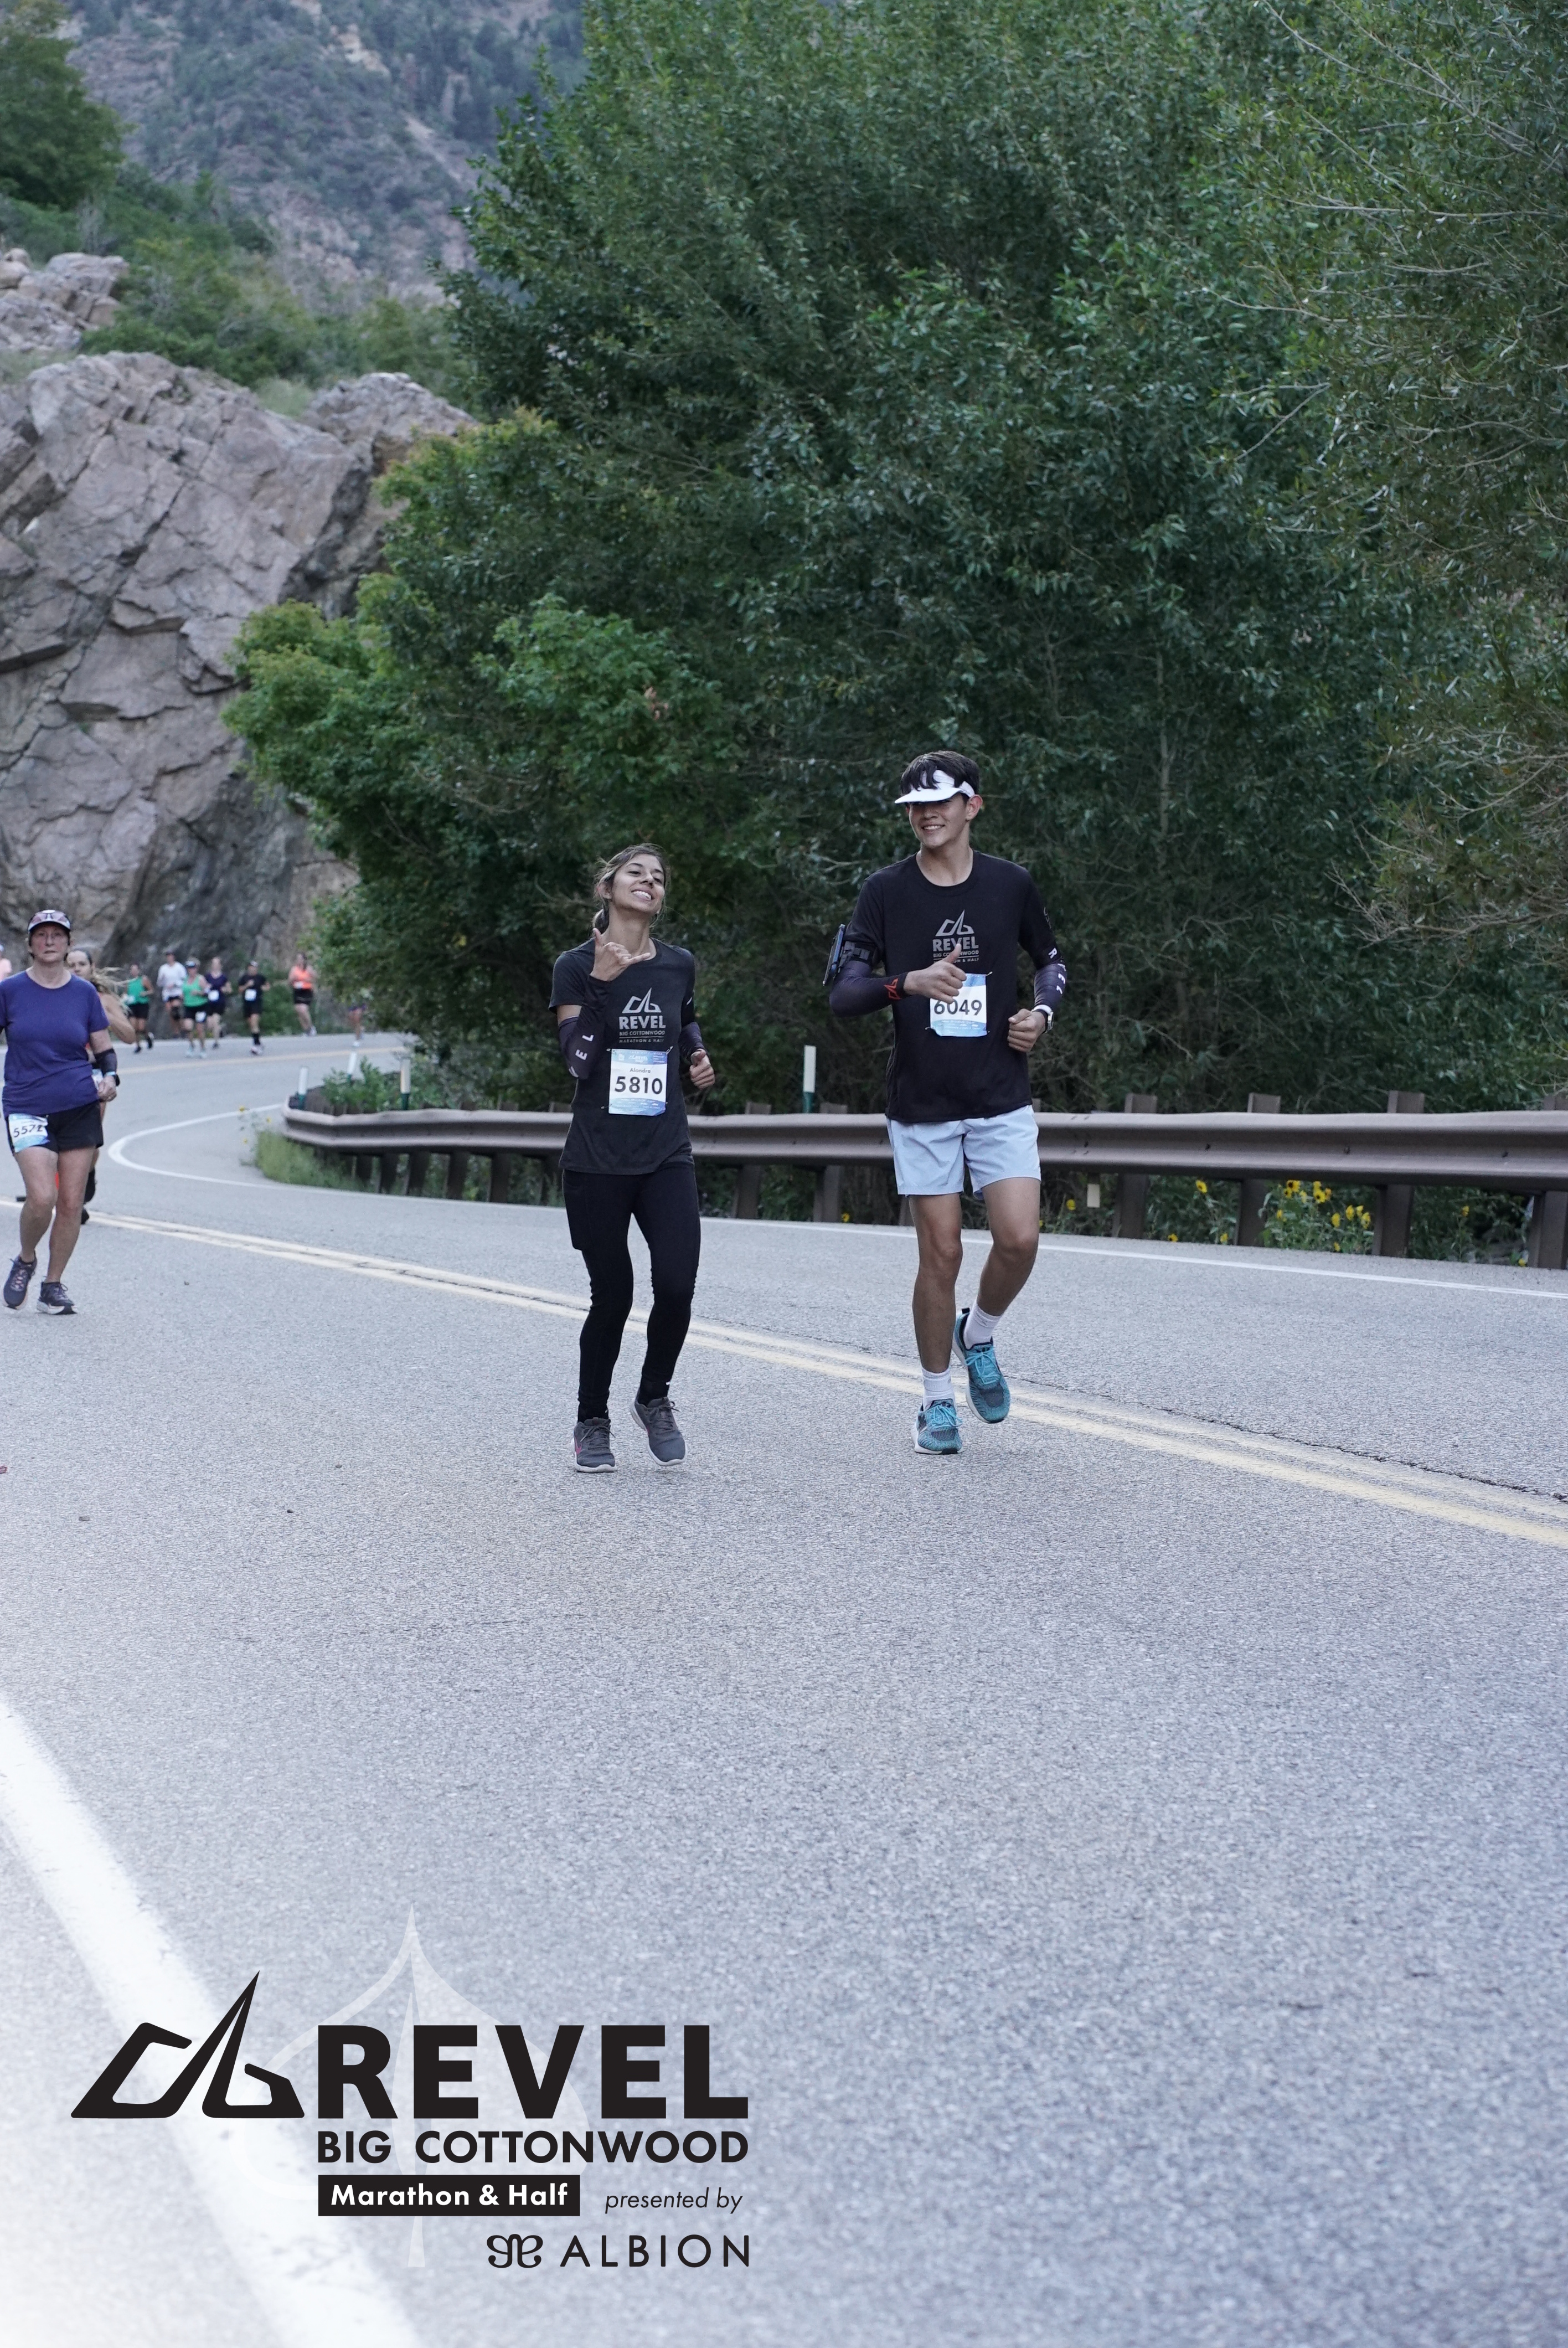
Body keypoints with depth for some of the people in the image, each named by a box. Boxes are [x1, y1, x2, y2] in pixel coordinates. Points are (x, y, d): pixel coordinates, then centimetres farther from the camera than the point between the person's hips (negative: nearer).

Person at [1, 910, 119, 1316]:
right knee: (42, 1197, -16)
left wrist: (110, 1079, -6)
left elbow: (104, 1049, 12)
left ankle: (53, 1285, 17)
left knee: (71, 1203, 1)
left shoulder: (84, 992, 5)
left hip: (81, 1107, 2)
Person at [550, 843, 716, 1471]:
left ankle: (654, 1397, 14)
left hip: (666, 1156, 3)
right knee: (612, 1296, 0)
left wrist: (698, 1055, 10)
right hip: (596, 1159, -3)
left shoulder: (679, 965, 8)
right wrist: (600, 982, -20)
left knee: (677, 1283, -12)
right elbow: (578, 1060, -14)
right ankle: (592, 1424, 20)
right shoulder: (577, 966, -2)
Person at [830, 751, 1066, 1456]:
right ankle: (937, 1402, 17)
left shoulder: (1010, 884, 2)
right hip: (922, 1105, -1)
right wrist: (908, 982, -26)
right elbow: (843, 993, -7)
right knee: (942, 1252, -1)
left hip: (1002, 1099, 1)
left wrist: (1042, 1012, -1)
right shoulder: (886, 891, -3)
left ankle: (977, 1337, 20)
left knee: (1019, 1239, -12)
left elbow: (1050, 961, 19)